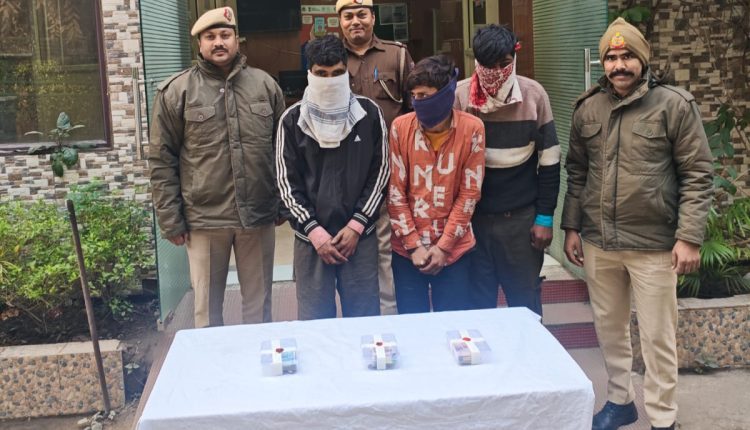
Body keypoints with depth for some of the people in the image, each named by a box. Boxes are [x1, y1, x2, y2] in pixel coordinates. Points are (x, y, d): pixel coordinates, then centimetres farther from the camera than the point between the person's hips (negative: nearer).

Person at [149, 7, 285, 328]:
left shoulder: (264, 85, 6)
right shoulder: (176, 91, -1)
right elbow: (162, 161, -1)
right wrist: (170, 220, -4)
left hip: (258, 215, 2)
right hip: (204, 218, -2)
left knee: (259, 302, 14)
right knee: (207, 307, 10)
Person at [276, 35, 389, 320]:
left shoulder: (369, 114, 1)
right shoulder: (293, 120, 0)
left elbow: (380, 172, 3)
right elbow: (287, 183, 1)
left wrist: (356, 225, -5)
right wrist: (314, 231, -7)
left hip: (360, 236, 0)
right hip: (311, 239, 0)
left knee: (365, 319, 7)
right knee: (314, 321, 5)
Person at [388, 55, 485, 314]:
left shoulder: (471, 129, -7)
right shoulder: (400, 127, -6)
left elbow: (469, 193, -5)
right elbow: (395, 192, -3)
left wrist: (443, 245, -8)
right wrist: (414, 245, -8)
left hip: (454, 248, 0)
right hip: (407, 249, 1)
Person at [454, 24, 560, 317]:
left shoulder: (533, 94, -5)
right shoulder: (460, 96, -6)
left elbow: (549, 160, 1)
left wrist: (544, 217, 0)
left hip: (522, 216, 0)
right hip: (472, 216, 0)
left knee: (526, 300, 11)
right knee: (476, 302, 8)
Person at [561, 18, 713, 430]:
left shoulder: (674, 105, -7)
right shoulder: (587, 108, 5)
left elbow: (697, 176, -7)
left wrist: (689, 236, -12)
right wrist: (572, 227, 9)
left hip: (653, 244, -4)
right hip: (598, 242, 4)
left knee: (657, 336, 6)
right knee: (609, 328, 17)